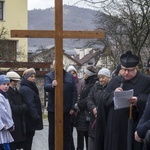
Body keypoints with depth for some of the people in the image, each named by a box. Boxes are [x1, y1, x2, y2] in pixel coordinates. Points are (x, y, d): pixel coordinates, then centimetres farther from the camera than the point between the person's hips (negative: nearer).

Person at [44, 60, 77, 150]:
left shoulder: (70, 77, 7)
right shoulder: (48, 76, 1)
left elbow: (74, 92, 4)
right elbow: (46, 87, -19)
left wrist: (73, 107, -4)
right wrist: (52, 85, -42)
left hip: (67, 110, 2)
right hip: (53, 109, -2)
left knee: (67, 132, 9)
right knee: (53, 133, 5)